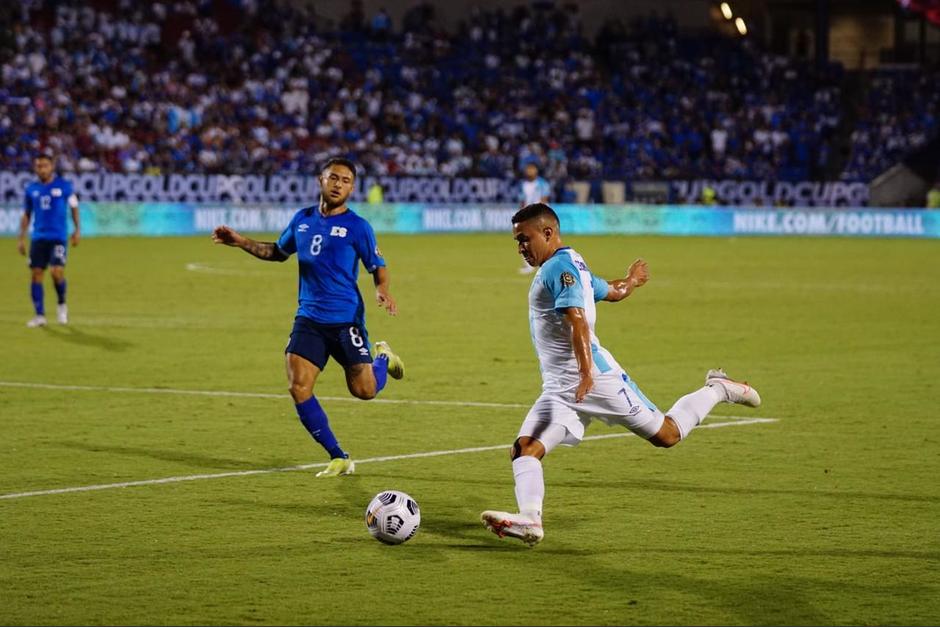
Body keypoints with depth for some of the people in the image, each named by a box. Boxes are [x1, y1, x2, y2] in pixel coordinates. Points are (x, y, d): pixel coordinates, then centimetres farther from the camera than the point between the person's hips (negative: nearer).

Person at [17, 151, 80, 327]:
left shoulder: (64, 186, 0)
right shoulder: (31, 189, 8)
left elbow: (74, 206, 8)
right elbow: (26, 215, 15)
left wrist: (77, 229, 1)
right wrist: (21, 238, 11)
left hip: (58, 237, -3)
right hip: (38, 238, 3)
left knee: (57, 272, -16)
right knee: (36, 274, -2)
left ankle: (62, 305, 10)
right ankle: (39, 315, 6)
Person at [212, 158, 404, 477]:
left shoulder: (357, 227, -6)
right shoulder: (302, 219, 8)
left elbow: (378, 266, -1)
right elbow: (279, 251, 25)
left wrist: (382, 290, -22)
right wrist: (242, 242, 16)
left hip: (346, 320, -4)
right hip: (309, 318, 4)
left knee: (364, 390, -4)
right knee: (298, 387, -11)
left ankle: (382, 358, 35)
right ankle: (339, 458, 1)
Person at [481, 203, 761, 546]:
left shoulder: (560, 267, -13)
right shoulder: (571, 265, 18)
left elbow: (577, 320, -26)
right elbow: (613, 292, 33)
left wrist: (586, 372, -39)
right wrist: (632, 280, 58)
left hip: (595, 376, -10)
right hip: (559, 388, 10)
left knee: (666, 435, 0)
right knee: (524, 448, -10)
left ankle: (718, 390, 22)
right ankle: (529, 520, -24)